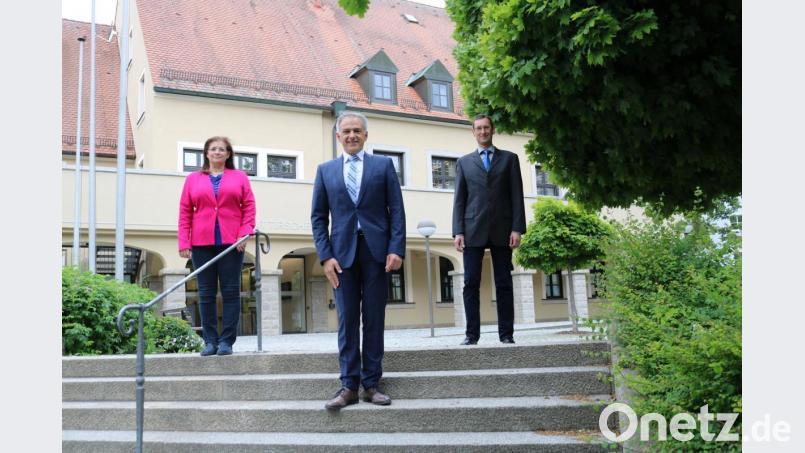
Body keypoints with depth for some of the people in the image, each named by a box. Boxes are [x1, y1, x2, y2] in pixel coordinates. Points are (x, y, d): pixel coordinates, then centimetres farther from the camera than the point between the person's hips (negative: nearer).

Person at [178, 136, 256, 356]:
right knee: (206, 294, 4)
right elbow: (185, 212, 8)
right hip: (202, 243, 1)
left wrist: (245, 232, -9)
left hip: (231, 243, -1)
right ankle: (210, 341, 10)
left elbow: (249, 206, 4)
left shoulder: (240, 177, 11)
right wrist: (184, 242, 0)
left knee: (231, 292, 0)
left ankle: (226, 341, 4)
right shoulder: (193, 179, 13)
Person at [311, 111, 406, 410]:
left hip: (376, 251, -1)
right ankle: (349, 385, 7)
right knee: (347, 320, 1)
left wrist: (397, 249, -8)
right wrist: (325, 255, -3)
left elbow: (396, 210, 3)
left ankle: (371, 384, 11)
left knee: (374, 319, 3)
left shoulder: (383, 165, 8)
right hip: (343, 251, 1)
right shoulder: (325, 170, 12)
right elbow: (318, 217, 8)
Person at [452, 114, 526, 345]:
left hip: (501, 229, 0)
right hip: (473, 230, 1)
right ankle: (472, 333, 3)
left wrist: (517, 228, -5)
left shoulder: (509, 159, 12)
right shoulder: (464, 162, 14)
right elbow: (459, 199, 8)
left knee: (504, 283, 2)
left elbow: (517, 196, 5)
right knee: (471, 283, -3)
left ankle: (506, 333, 7)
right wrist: (458, 231, -2)